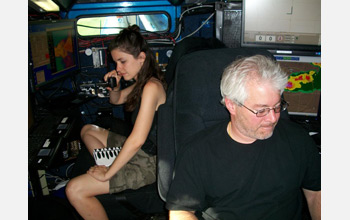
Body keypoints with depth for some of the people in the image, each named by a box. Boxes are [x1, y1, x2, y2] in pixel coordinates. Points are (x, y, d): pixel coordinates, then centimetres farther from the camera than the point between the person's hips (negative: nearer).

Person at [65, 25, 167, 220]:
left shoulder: (151, 87, -26)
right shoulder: (142, 82, 5)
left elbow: (137, 140, -31)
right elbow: (116, 100, 23)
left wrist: (107, 173, -21)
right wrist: (114, 88, -1)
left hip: (149, 162, -10)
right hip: (138, 150, 10)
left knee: (74, 190, -17)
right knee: (88, 130, 24)